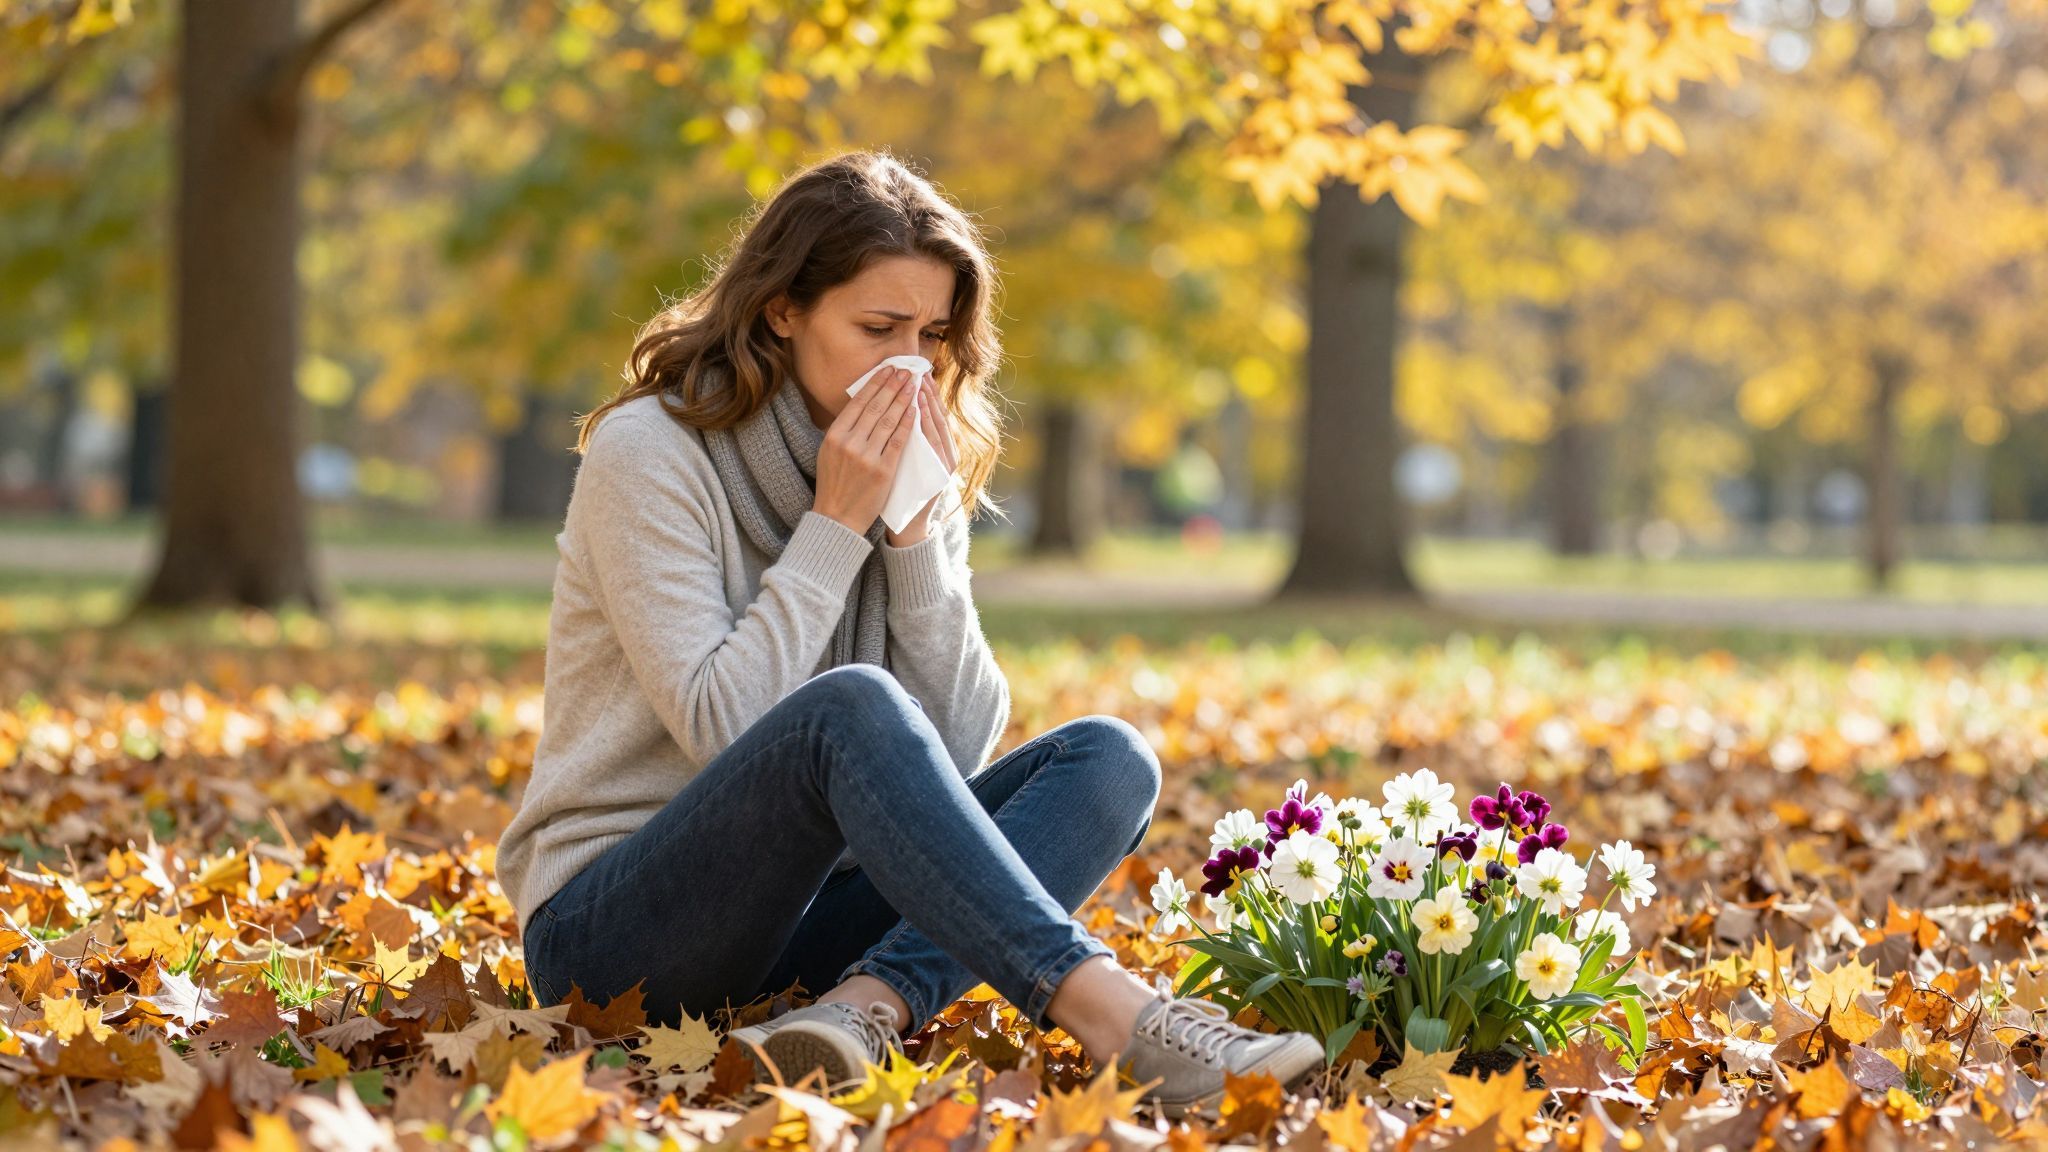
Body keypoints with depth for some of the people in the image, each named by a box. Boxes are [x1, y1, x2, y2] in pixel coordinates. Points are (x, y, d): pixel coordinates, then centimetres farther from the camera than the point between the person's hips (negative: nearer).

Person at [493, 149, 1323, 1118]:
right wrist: (835, 525, -16)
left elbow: (958, 747, -1)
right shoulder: (649, 453, -9)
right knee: (851, 706, -33)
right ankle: (1112, 1014, -42)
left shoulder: (915, 476, 9)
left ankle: (867, 1005, -36)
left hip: (798, 912, 6)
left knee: (1106, 757, -13)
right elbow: (724, 728, -18)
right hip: (608, 929, -6)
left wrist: (916, 531, -9)